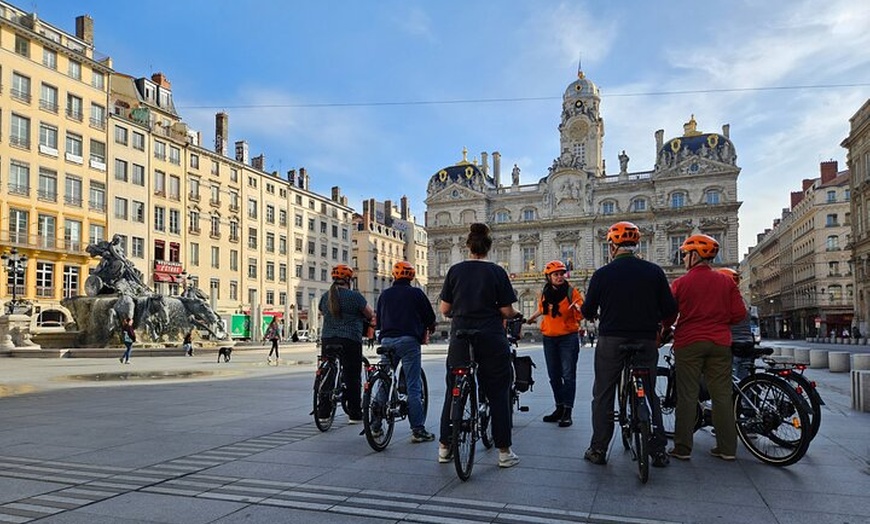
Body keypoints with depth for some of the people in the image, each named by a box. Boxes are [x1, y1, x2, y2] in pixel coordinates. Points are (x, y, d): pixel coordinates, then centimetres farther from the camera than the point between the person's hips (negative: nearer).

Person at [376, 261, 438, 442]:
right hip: (408, 341, -4)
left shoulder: (385, 294, 13)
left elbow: (378, 320, 18)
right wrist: (428, 329, 26)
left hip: (387, 341, 4)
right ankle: (418, 429, -3)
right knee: (413, 387, -3)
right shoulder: (416, 293, 2)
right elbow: (430, 317, 7)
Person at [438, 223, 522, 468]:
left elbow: (444, 309, 3)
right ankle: (504, 452, 11)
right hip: (492, 339, -2)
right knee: (498, 393, 7)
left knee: (453, 392, 12)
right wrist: (516, 315, 16)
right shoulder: (496, 271, -4)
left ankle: (444, 447, 19)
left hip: (460, 338, 2)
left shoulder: (455, 270, 2)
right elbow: (506, 311, -6)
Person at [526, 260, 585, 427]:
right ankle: (559, 408, 22)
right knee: (554, 376, 11)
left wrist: (579, 309, -33)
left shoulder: (571, 292, -8)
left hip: (568, 338, -5)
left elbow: (580, 315, -13)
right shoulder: (545, 294, 5)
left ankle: (567, 412, 0)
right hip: (549, 339, 5)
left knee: (568, 375, -5)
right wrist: (531, 318, 29)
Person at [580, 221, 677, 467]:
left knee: (603, 395, 8)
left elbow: (588, 311, -2)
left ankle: (598, 449, 11)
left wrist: (592, 312, 21)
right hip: (646, 341, 2)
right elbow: (670, 309, 0)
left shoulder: (602, 274, -5)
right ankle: (659, 451, 16)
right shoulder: (654, 272, 0)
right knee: (649, 394, 14)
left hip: (611, 341, -2)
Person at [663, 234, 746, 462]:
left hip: (688, 343, -3)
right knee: (722, 394, 9)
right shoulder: (726, 281, 3)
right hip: (720, 344, 3)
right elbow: (739, 314, 1)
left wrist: (664, 332, 16)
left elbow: (668, 315, -3)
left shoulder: (680, 283, -6)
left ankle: (682, 448, 5)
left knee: (687, 396, 2)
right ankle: (727, 448, 13)